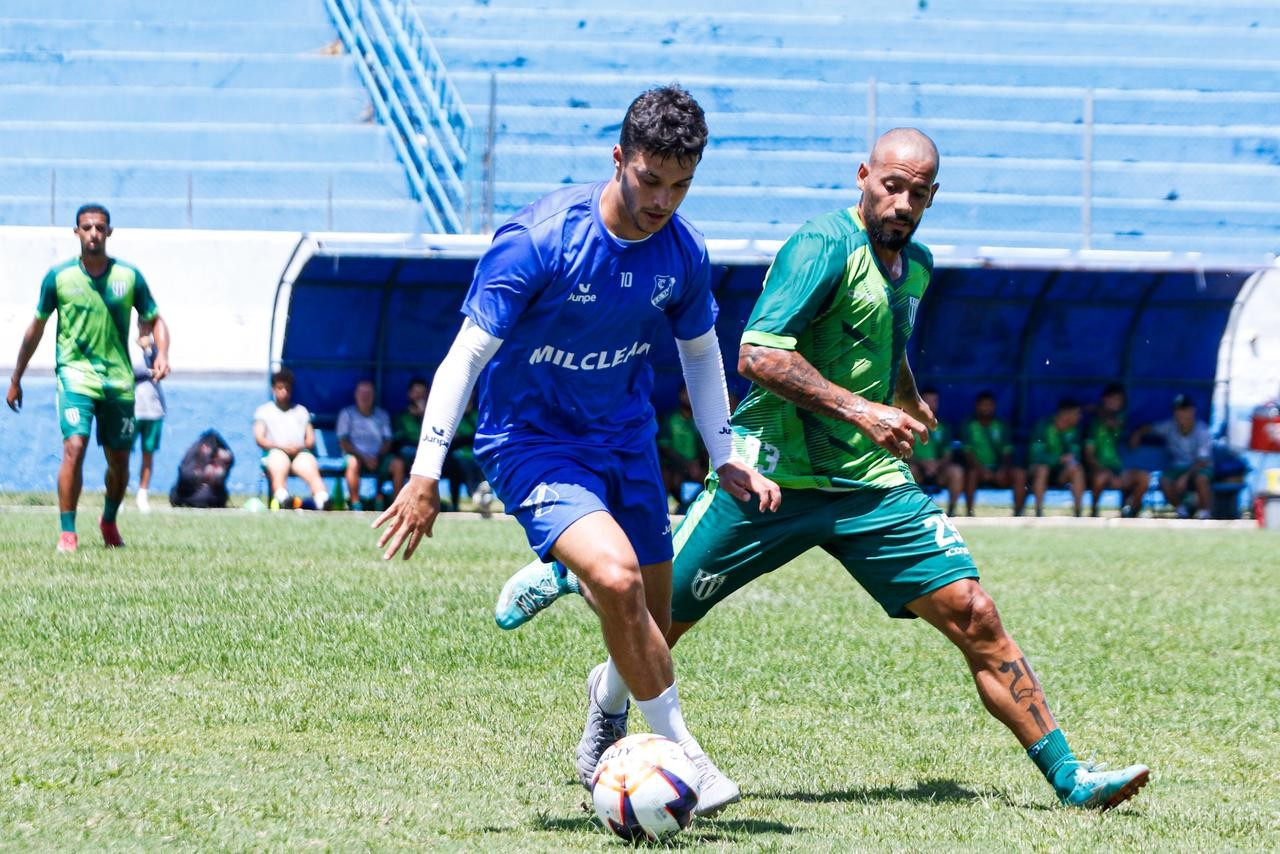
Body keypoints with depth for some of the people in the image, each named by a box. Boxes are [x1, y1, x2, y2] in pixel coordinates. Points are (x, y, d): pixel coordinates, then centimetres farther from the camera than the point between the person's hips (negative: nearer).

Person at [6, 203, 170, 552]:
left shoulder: (129, 276, 0)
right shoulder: (59, 277, -2)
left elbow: (154, 320, 10)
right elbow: (36, 328, 8)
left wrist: (162, 354, -10)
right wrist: (16, 379, 13)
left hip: (118, 378, 2)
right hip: (76, 371, -2)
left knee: (119, 460, 9)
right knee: (74, 448, -20)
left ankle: (109, 521, 36)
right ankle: (67, 533, -15)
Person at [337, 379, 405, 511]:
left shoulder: (382, 415, 17)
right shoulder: (347, 414, 8)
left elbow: (388, 441, 10)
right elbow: (343, 443, 0)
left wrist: (377, 457, -11)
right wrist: (363, 457, -13)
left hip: (378, 457, 3)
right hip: (356, 454, -3)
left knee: (398, 464, -26)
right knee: (353, 463, -38)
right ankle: (356, 505, -36)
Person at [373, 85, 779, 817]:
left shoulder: (682, 253, -6)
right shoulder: (539, 241, -23)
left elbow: (700, 351, 13)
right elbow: (467, 354, -19)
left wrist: (726, 458, 10)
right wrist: (426, 476, -21)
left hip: (626, 440, 6)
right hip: (531, 441, -6)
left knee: (652, 623, 11)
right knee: (617, 578, -29)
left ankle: (609, 698, 48)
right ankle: (682, 753, -14)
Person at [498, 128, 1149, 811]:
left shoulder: (916, 264, 13)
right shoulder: (823, 245, -13)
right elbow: (758, 355, -24)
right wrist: (860, 410, -24)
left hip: (872, 483, 6)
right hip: (772, 474, -6)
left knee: (973, 617, -7)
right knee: (655, 619, 1)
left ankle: (1067, 775, -4)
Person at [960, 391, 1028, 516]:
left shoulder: (1001, 426, 12)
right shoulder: (968, 426, 3)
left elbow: (1007, 452, 4)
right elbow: (967, 452, -7)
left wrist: (1004, 470, -17)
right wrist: (981, 470, -23)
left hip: (998, 472, 3)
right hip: (977, 468, -3)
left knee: (1020, 473, -24)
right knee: (972, 473, -37)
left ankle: (1018, 513, -24)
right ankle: (969, 513, -33)